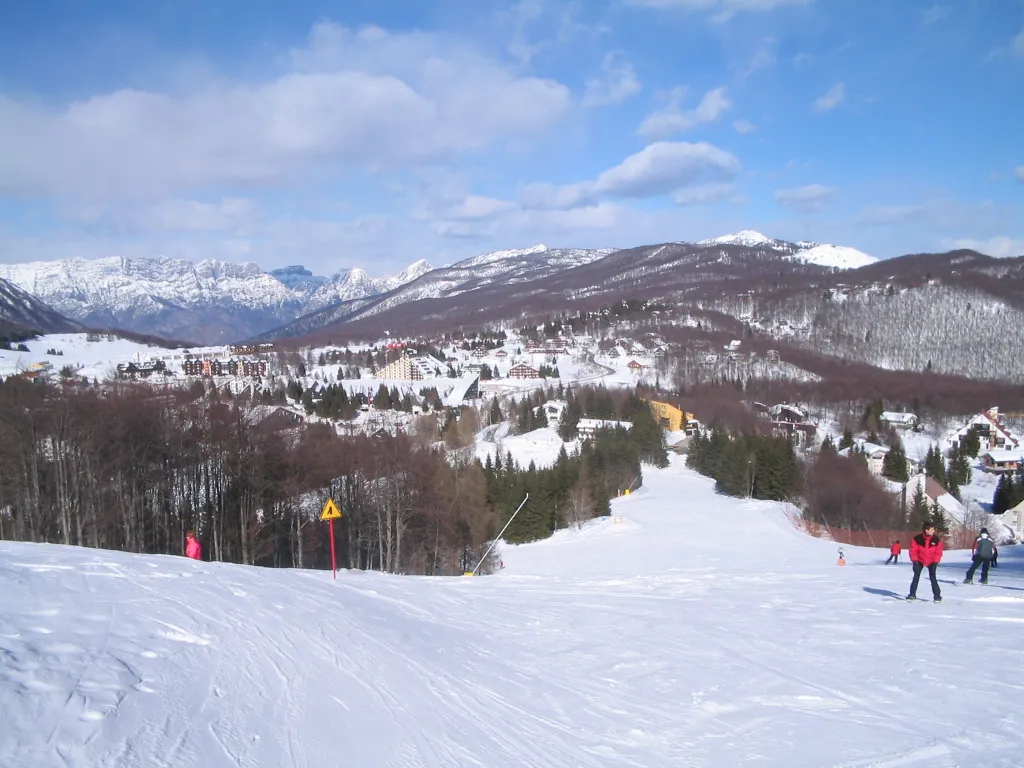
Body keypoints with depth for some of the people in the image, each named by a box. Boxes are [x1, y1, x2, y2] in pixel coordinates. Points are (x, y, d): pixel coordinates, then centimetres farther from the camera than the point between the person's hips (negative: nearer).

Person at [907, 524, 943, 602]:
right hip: (920, 561, 0)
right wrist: (914, 561, -13)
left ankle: (937, 595, -2)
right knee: (916, 577, 1)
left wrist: (935, 562, -12)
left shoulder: (937, 539, -13)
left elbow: (938, 552, -6)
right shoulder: (917, 539, -18)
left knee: (933, 578, -9)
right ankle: (912, 594, 11)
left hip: (931, 562, 0)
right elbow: (913, 550, -10)